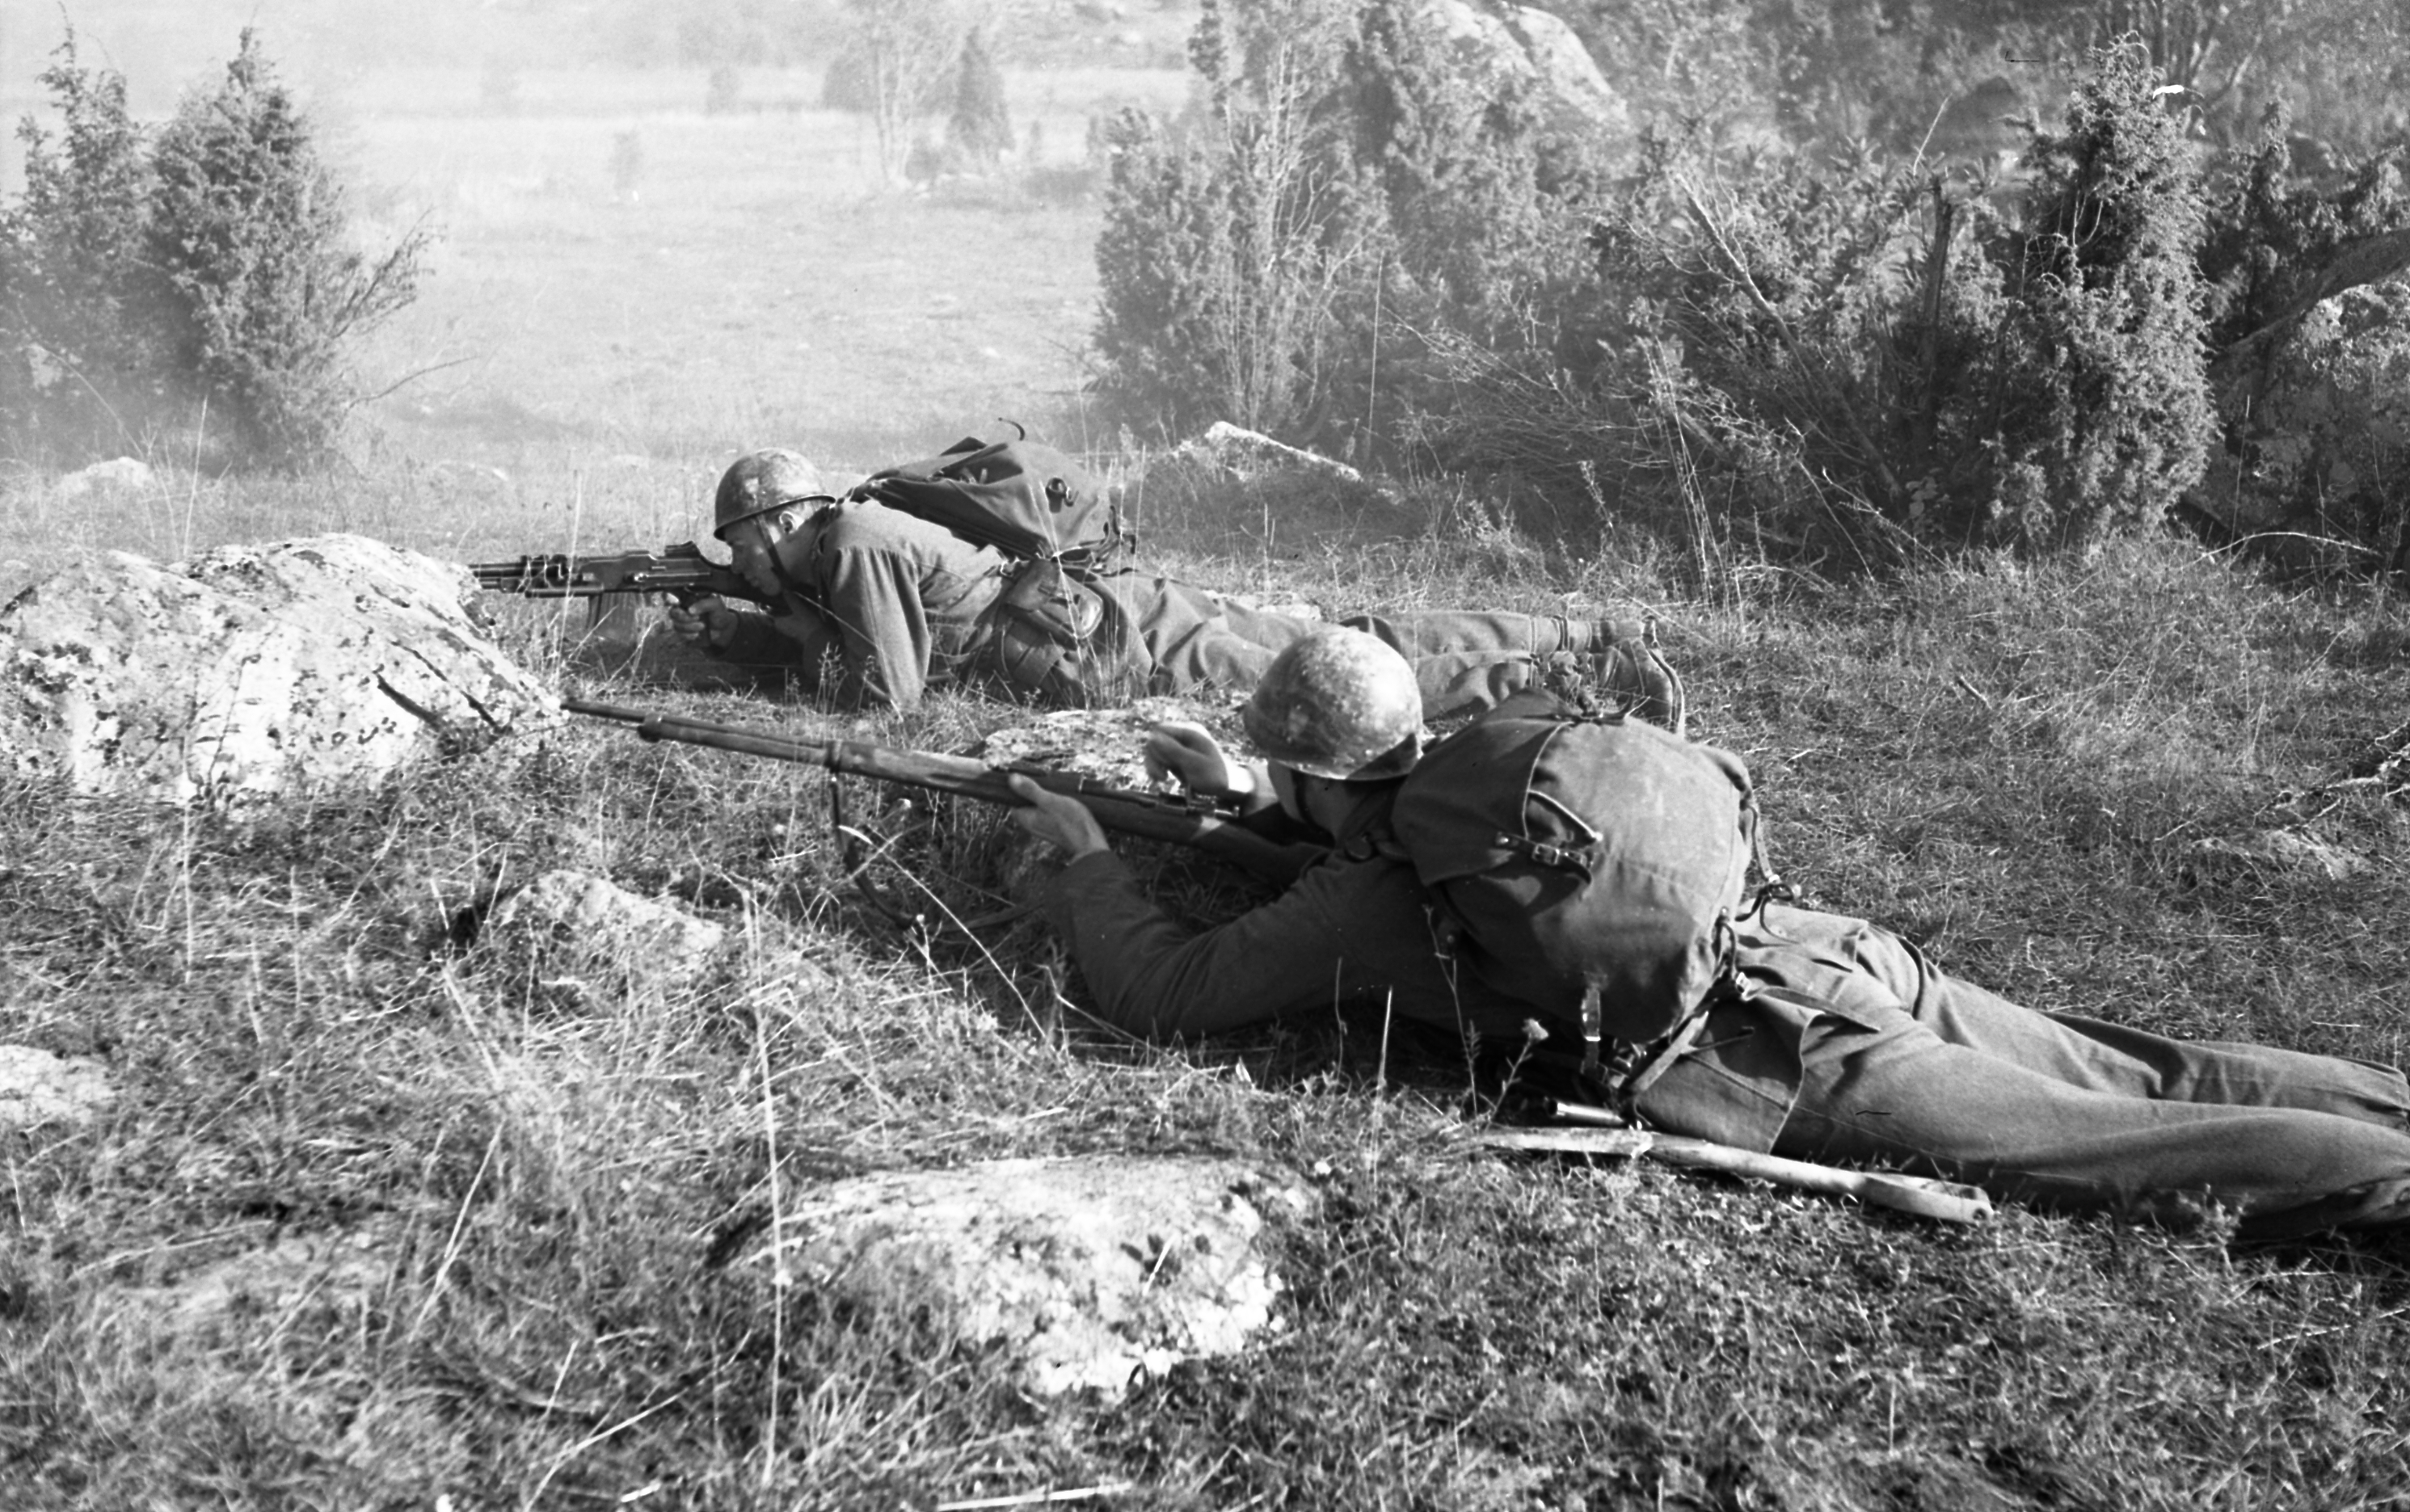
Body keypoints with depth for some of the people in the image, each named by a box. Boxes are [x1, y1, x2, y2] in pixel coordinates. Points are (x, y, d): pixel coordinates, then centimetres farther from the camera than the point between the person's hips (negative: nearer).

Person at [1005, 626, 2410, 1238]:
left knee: (2137, 1149, -9)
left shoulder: (1362, 906, -2)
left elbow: (1167, 990, 1)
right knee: (2153, 1087, 7)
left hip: (1807, 1064, -8)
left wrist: (1087, 856, 16)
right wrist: (1249, 787, 43)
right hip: (1847, 950, 8)